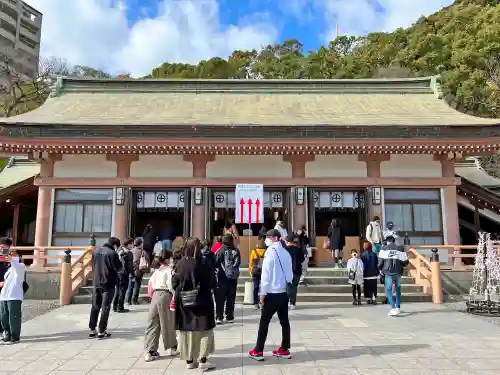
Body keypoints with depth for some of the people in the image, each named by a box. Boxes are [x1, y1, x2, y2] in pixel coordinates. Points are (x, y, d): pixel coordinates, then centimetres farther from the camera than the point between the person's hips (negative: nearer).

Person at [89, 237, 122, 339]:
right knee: (105, 308, 1)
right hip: (108, 284, -6)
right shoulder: (112, 253, -15)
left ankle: (92, 330, 19)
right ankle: (101, 331, 3)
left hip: (96, 283, 6)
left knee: (95, 307, 15)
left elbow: (93, 265, 16)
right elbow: (118, 267, -9)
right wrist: (117, 257, 4)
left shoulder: (96, 252, 7)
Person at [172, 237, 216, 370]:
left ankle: (189, 360, 22)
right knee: (204, 330, 9)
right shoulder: (201, 264, -16)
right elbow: (210, 284, -10)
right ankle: (202, 360, 8)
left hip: (183, 303, 4)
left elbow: (174, 284, 2)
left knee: (187, 331, 14)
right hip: (201, 302, -4)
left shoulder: (180, 264, -4)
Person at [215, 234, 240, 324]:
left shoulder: (221, 251, -10)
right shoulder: (236, 251, -1)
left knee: (220, 298, 3)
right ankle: (230, 317, 13)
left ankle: (219, 317, -1)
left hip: (223, 277, -3)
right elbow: (238, 263, 9)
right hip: (233, 278, 3)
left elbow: (216, 263, -10)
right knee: (231, 298, 10)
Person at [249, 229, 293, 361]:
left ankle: (258, 351, 8)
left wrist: (262, 293, -10)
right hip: (284, 292, 6)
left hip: (272, 293, -6)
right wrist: (286, 285, 16)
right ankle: (284, 349, 19)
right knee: (284, 321, 11)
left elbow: (266, 274, -14)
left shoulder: (271, 251, -11)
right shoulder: (285, 253, 7)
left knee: (264, 322, 2)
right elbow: (290, 273, 10)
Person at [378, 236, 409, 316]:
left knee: (388, 290, 3)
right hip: (398, 272, 3)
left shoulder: (384, 249, 1)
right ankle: (398, 307, 21)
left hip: (388, 272, -2)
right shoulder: (400, 249, 7)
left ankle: (393, 308, -13)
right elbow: (405, 262, 7)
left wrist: (380, 269, 11)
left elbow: (380, 260, -5)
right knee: (398, 289, 20)